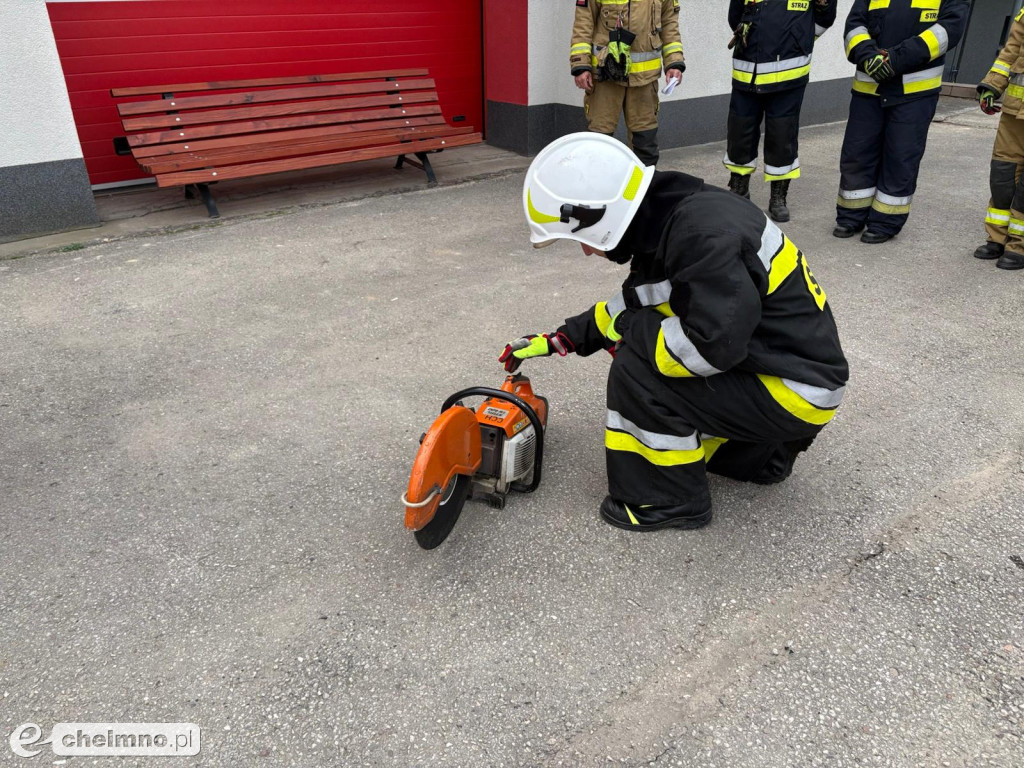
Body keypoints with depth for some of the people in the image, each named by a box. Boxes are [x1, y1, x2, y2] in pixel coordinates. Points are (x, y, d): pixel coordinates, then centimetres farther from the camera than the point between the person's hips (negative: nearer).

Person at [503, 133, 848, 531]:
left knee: (636, 368, -19)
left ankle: (671, 500, 1)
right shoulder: (664, 222, 3)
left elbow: (715, 344, -33)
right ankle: (761, 452, 23)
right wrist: (558, 340, 18)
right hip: (766, 360, 9)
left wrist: (627, 328, -16)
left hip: (798, 392, -9)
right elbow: (632, 303, 18)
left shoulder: (703, 233, -26)